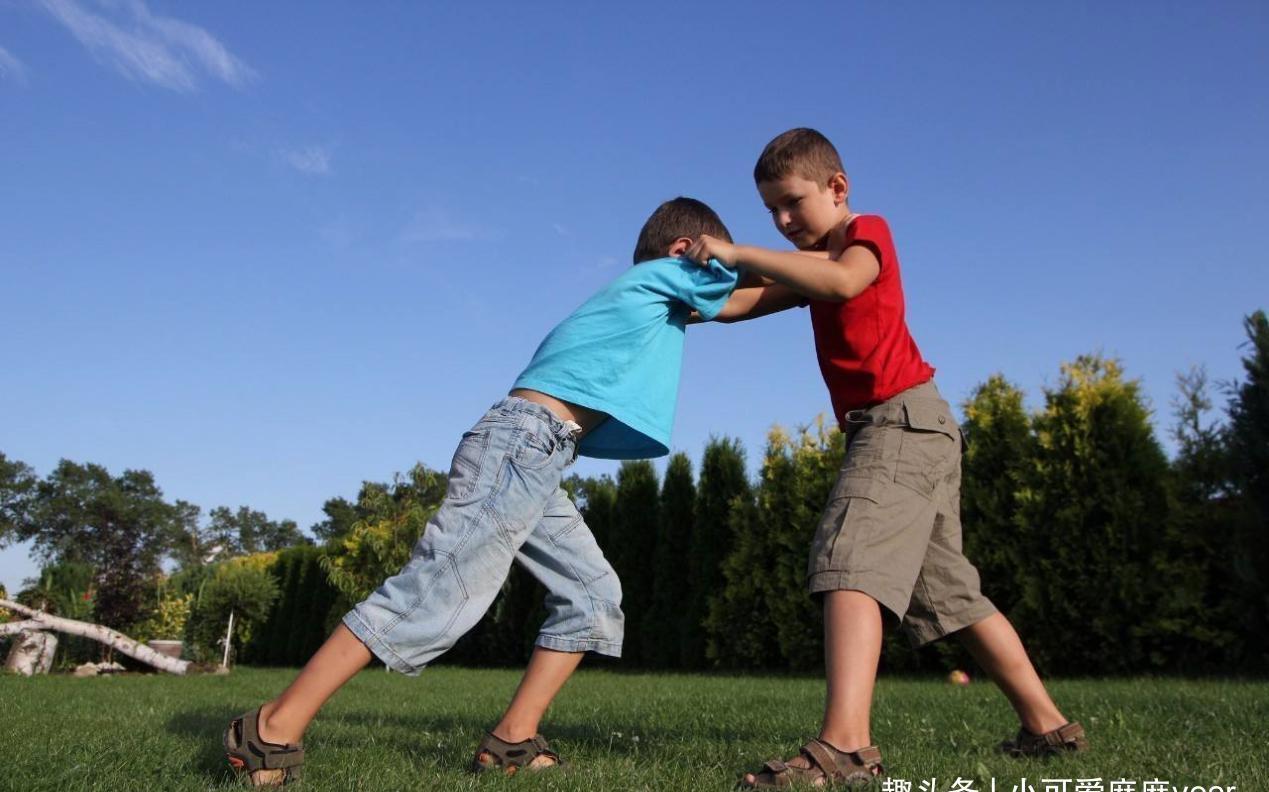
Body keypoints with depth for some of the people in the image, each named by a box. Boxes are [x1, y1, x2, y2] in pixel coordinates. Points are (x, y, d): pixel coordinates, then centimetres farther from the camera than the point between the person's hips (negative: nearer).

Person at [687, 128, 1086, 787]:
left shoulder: (866, 231, 1)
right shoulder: (817, 263, 25)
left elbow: (844, 282, -24)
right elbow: (742, 305, 13)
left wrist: (738, 253, -22)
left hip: (902, 418, -10)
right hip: (917, 433, 10)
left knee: (850, 561, -25)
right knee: (948, 590, 14)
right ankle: (1047, 725, 23)